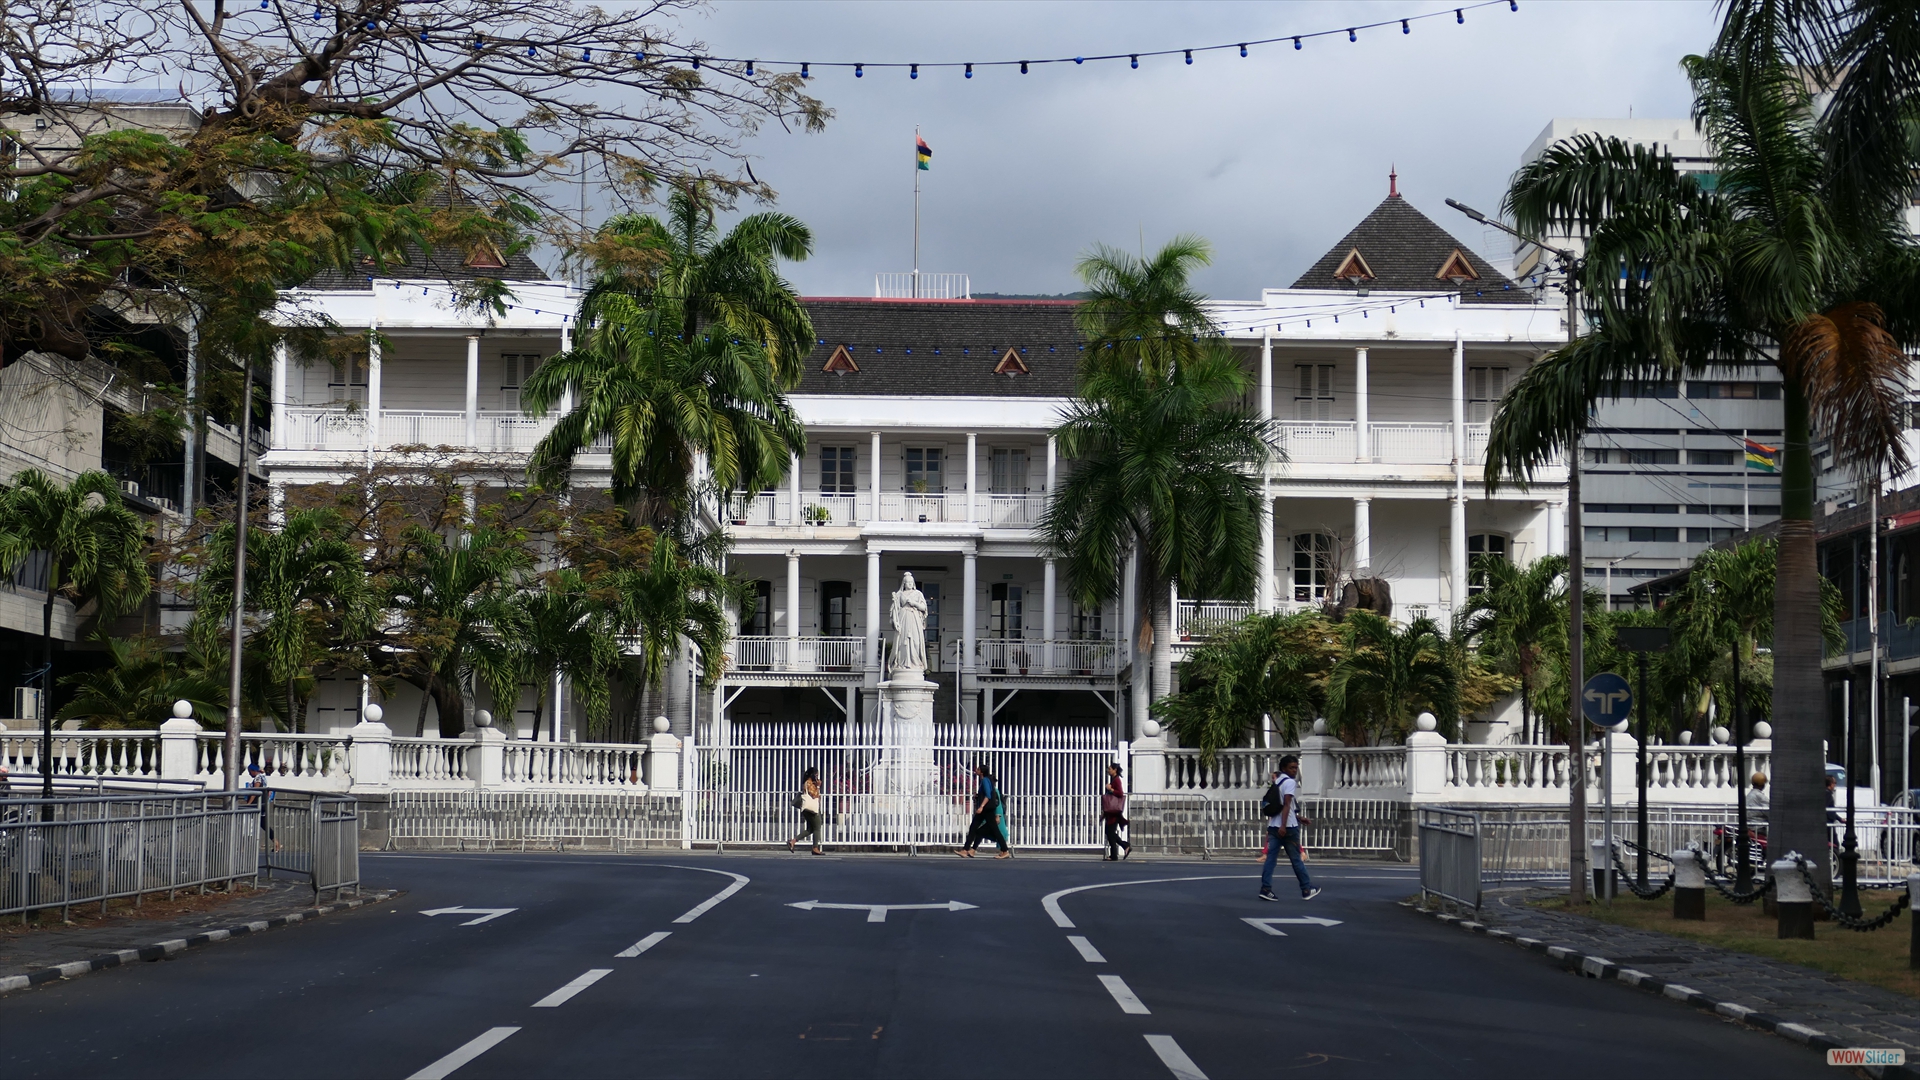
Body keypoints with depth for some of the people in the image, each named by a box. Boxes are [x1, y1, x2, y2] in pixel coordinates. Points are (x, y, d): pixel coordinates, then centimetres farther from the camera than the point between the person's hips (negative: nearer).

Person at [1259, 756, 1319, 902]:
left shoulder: (1277, 782, 19)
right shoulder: (1290, 782, -8)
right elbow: (1286, 805, -18)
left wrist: (1299, 818, 30)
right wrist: (1283, 826, -24)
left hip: (1273, 826, 7)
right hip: (1287, 827, -7)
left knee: (1270, 858, 0)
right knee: (1296, 859, 3)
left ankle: (1266, 889, -9)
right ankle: (1306, 890, 13)